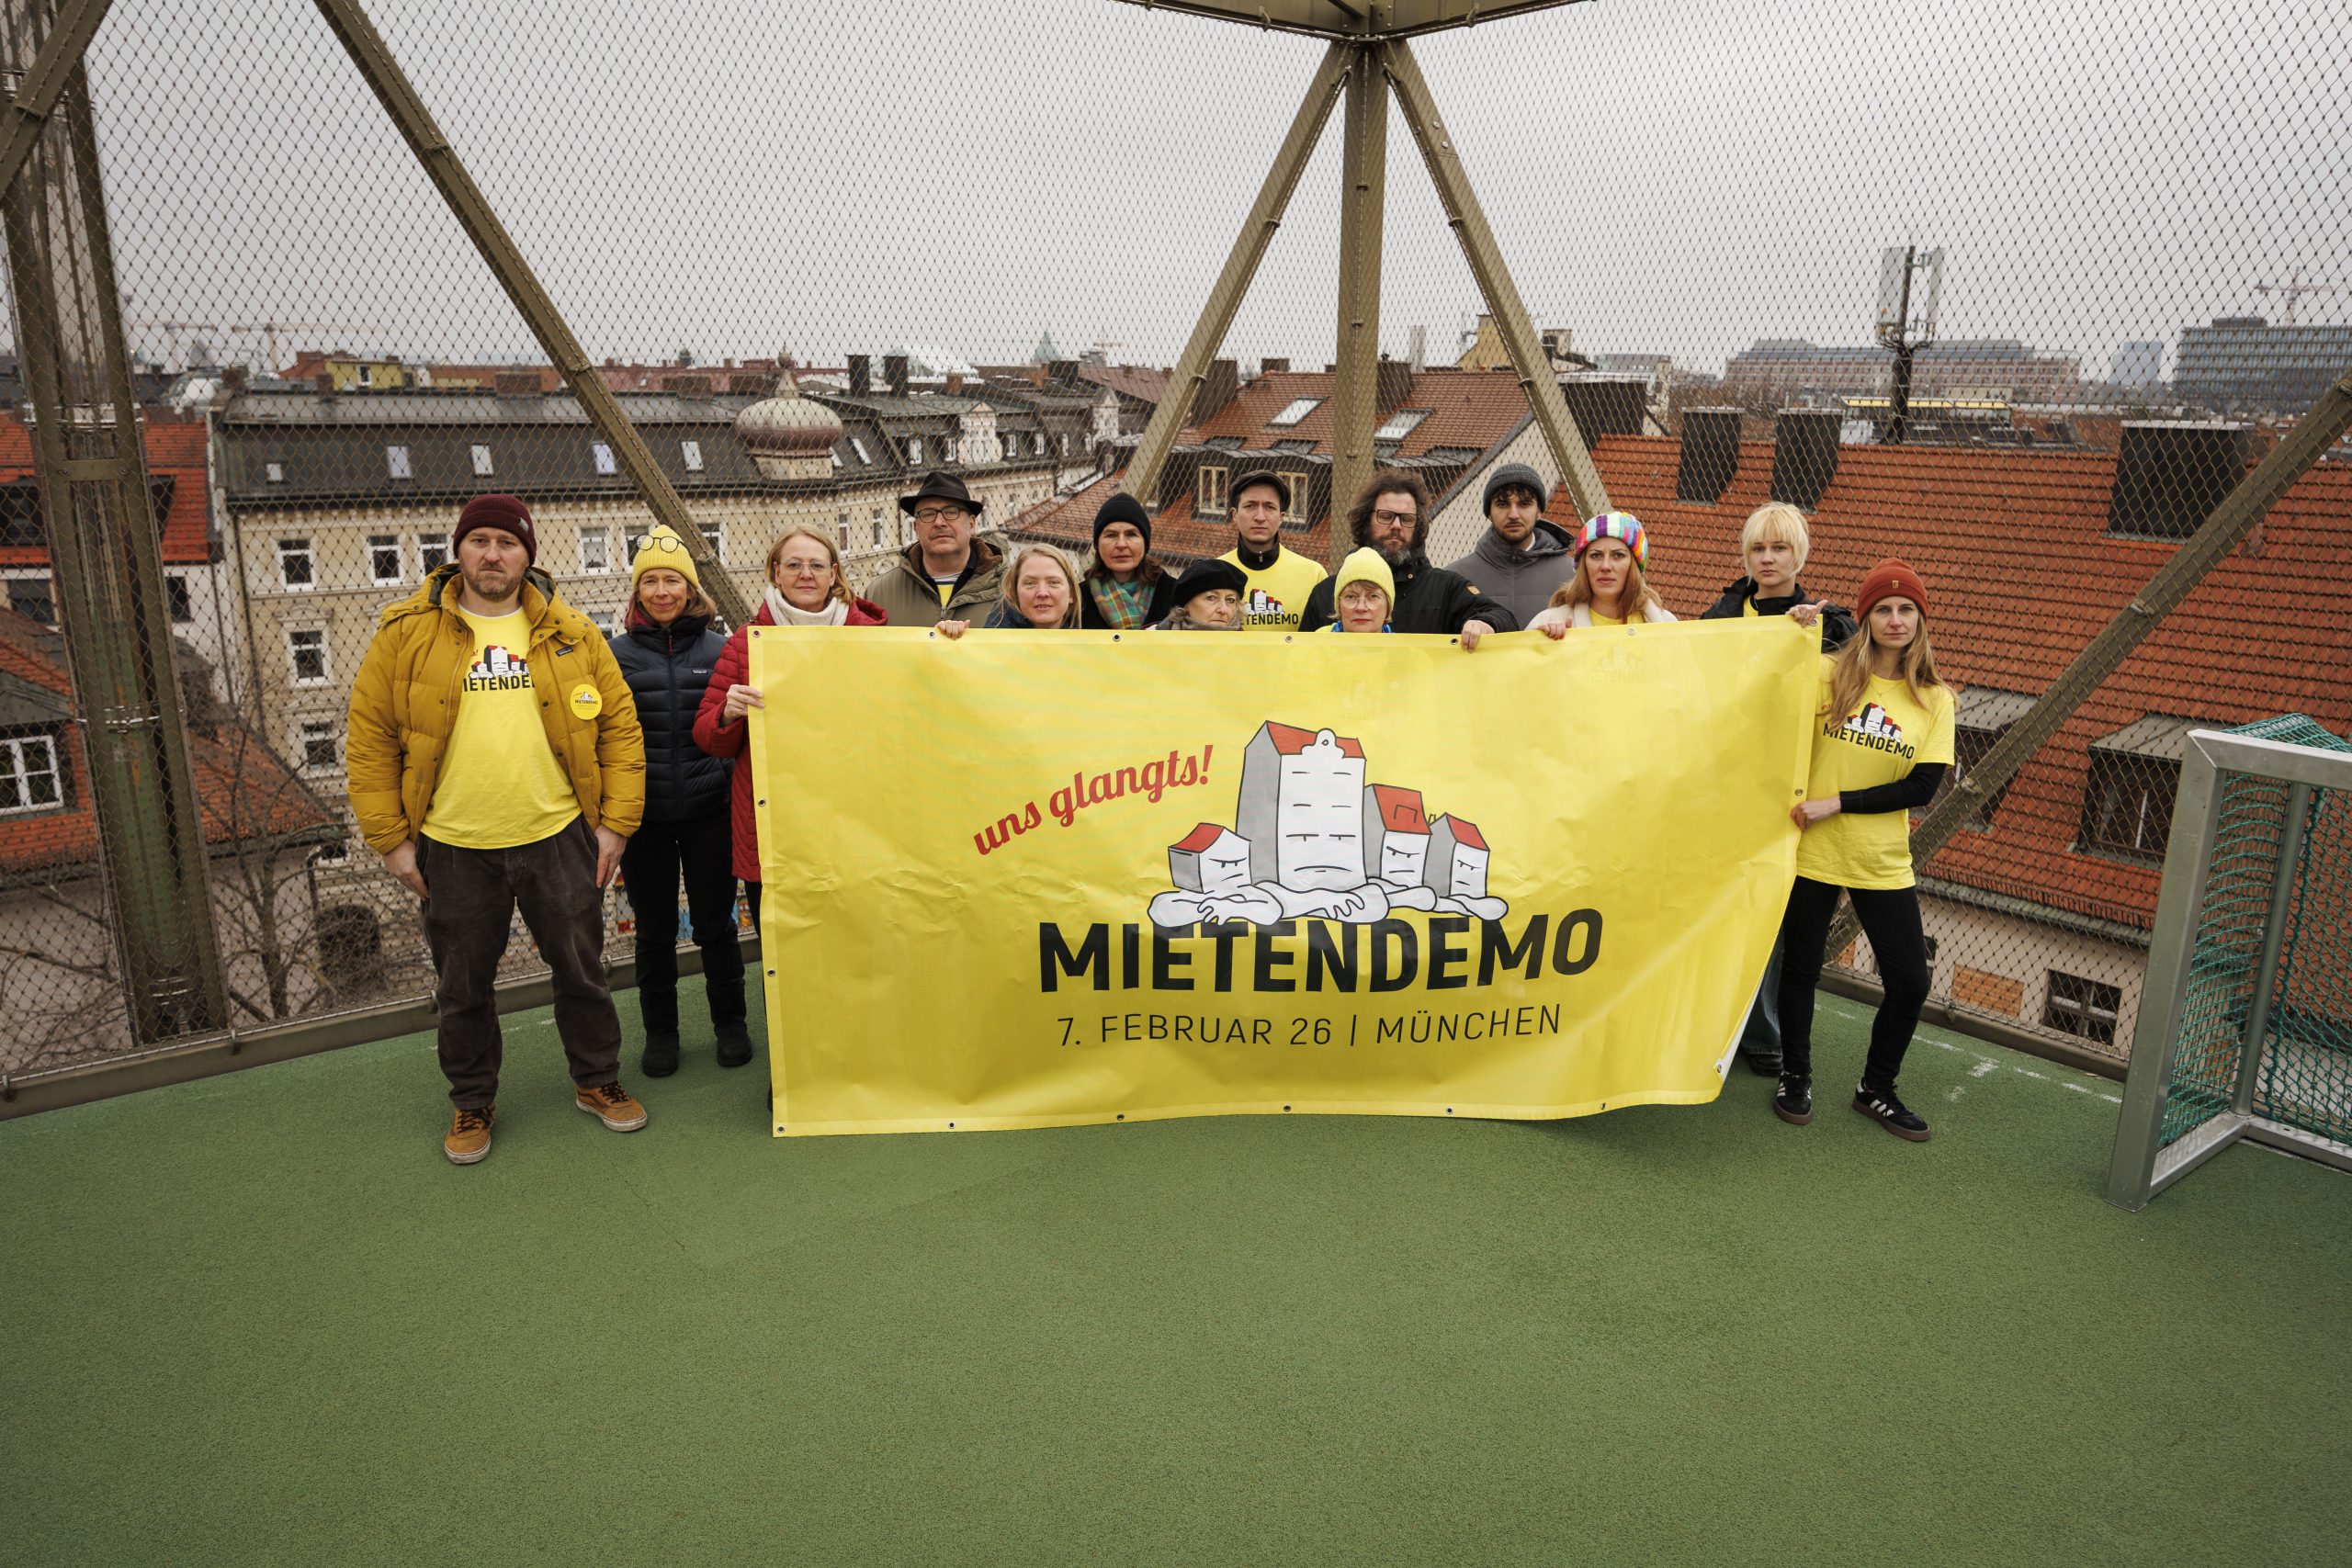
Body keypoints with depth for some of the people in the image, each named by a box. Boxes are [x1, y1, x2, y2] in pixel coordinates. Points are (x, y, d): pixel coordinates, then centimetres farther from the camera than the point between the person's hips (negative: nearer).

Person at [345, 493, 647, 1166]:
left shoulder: (570, 633, 1)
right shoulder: (407, 634, -2)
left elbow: (619, 727, 2)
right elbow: (370, 739, 0)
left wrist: (616, 823, -3)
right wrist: (390, 838, -4)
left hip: (558, 837, 1)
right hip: (453, 850, 0)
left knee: (582, 969, 13)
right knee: (463, 986, 13)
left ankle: (597, 1081, 33)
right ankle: (472, 1102, 33)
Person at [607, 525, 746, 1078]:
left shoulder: (719, 650, 3)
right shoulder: (617, 654, 2)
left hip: (708, 811, 0)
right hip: (643, 815, 0)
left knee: (716, 923, 10)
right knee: (654, 930, 11)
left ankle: (730, 1022, 26)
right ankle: (660, 1032, 26)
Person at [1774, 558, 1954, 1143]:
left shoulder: (1934, 698, 1)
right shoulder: (1827, 673, -4)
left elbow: (1922, 787, -7)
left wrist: (1835, 803, -14)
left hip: (1883, 862, 2)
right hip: (1812, 852, -2)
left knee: (1910, 982, 5)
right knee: (1800, 969, 11)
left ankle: (1876, 1090, 28)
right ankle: (1795, 1078, 33)